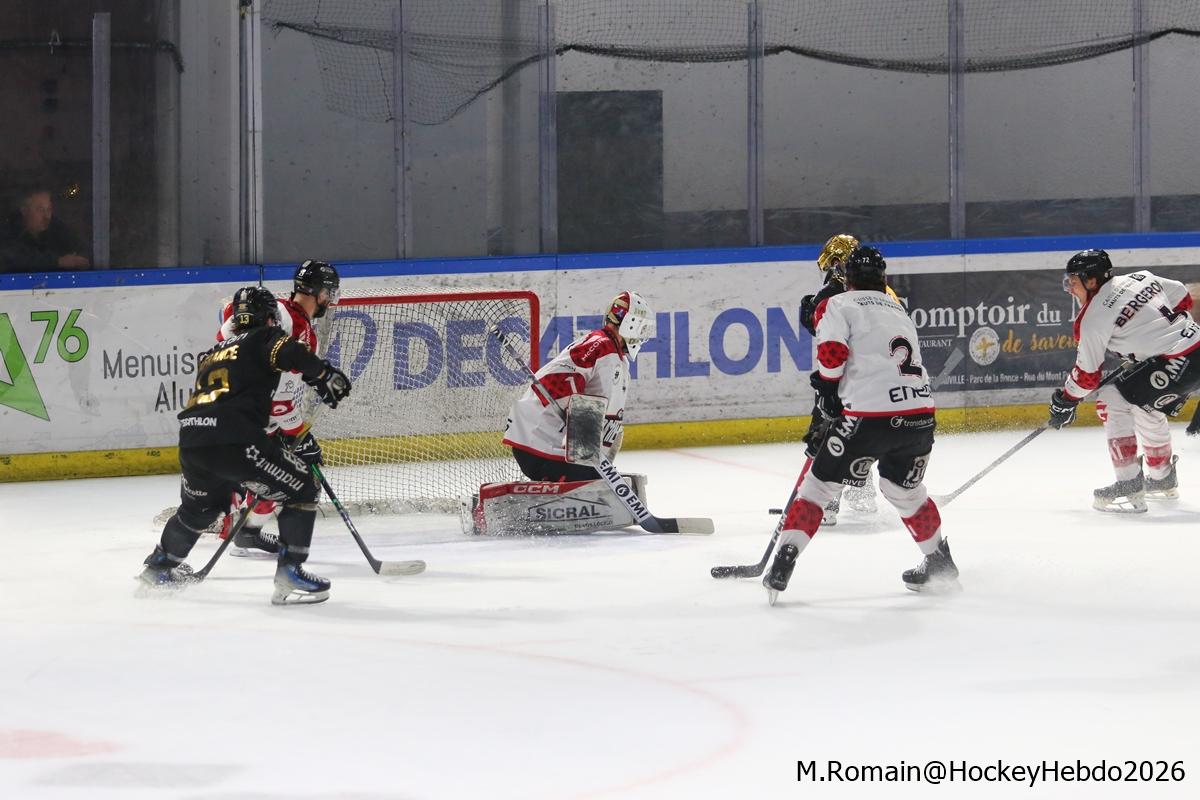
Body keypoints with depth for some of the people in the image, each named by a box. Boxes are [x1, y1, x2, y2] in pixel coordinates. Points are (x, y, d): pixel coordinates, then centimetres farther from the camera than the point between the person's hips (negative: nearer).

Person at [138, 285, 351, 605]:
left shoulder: (215, 353, 32)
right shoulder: (264, 339, 10)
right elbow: (291, 353, -14)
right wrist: (325, 376, -2)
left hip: (191, 442, 7)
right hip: (231, 441, -7)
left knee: (201, 505, 35)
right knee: (301, 490, 4)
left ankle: (160, 565, 50)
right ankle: (290, 573, -4)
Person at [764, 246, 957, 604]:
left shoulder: (837, 305, 7)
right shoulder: (899, 312, 27)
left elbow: (833, 350, -11)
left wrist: (826, 390, 7)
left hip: (871, 415, -5)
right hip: (920, 414, 5)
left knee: (819, 484, 7)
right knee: (904, 490, 29)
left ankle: (782, 565, 0)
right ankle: (939, 564, 35)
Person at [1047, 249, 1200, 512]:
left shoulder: (1093, 317, -8)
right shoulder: (1141, 278, 12)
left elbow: (1087, 374, -3)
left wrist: (1064, 402, 12)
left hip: (1175, 364, -9)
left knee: (1112, 401, -6)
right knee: (1147, 409, 29)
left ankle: (1129, 487, -10)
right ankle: (1163, 479, 44)